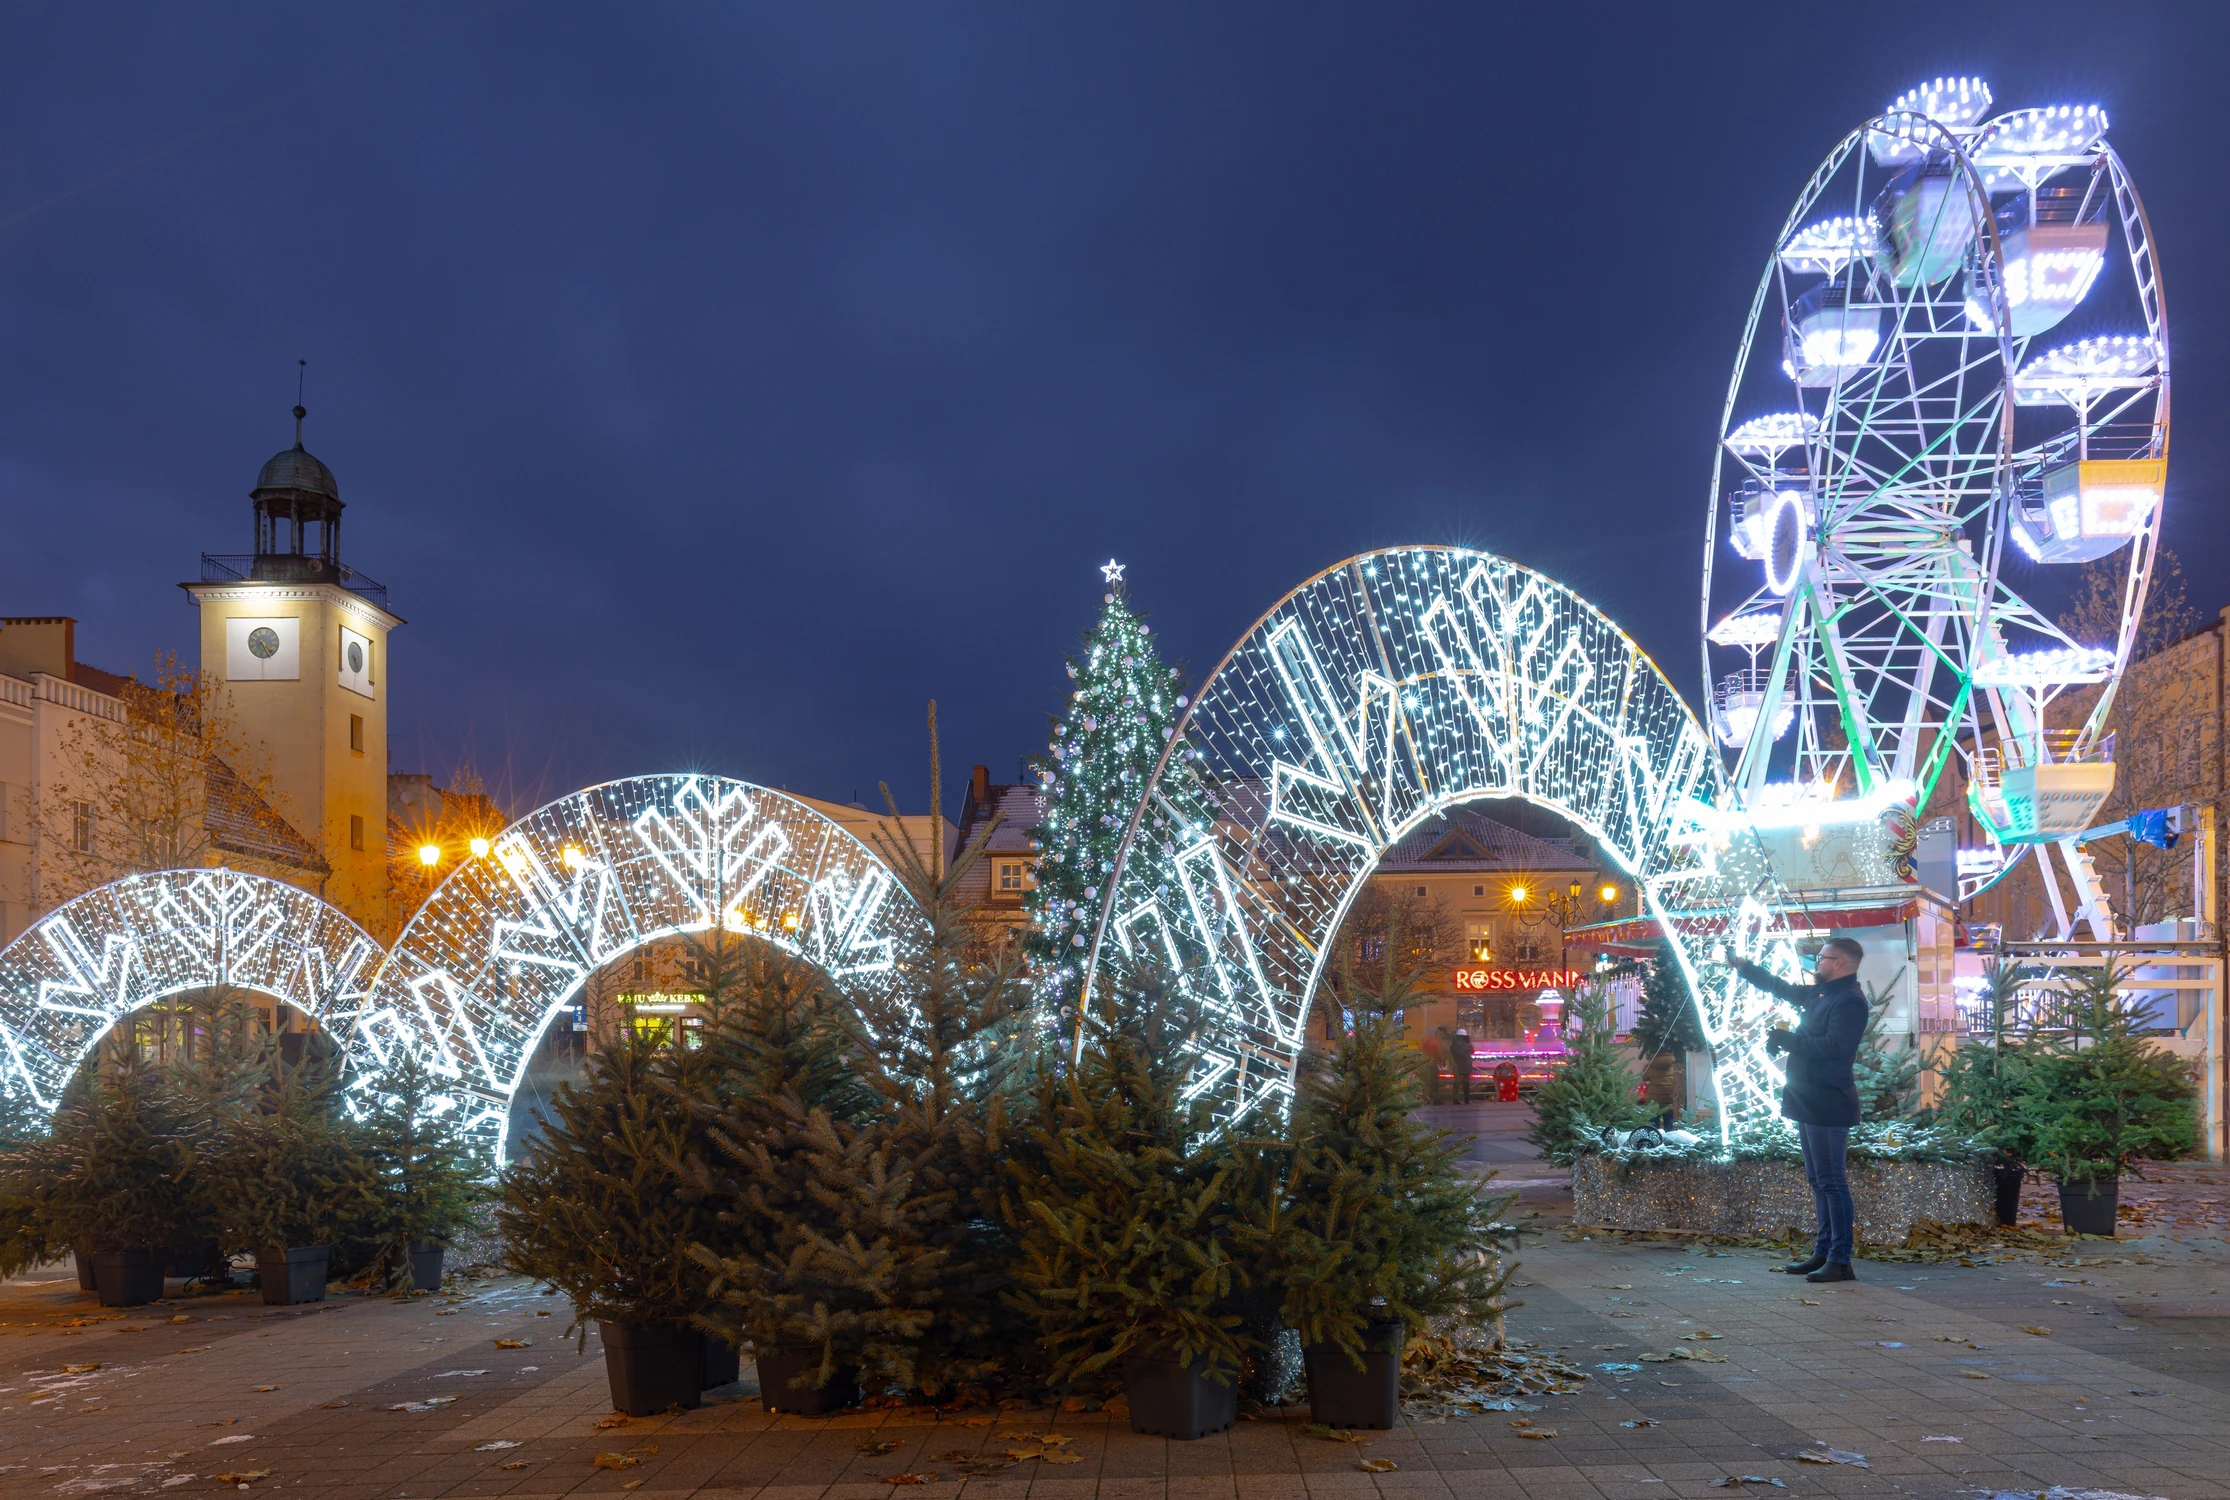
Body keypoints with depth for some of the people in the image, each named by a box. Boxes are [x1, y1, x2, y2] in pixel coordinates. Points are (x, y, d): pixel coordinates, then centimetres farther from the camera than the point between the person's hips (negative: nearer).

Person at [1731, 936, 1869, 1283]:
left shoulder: (1849, 1001, -14)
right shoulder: (1820, 994, 16)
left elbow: (1835, 1046, -26)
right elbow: (1781, 987, 32)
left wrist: (1787, 1040, -19)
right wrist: (1745, 967, 34)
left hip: (1827, 1104, -10)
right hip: (1809, 1101, 10)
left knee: (1831, 1182, -8)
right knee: (1818, 1181, 14)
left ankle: (1840, 1261, -7)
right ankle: (1824, 1252, 21)